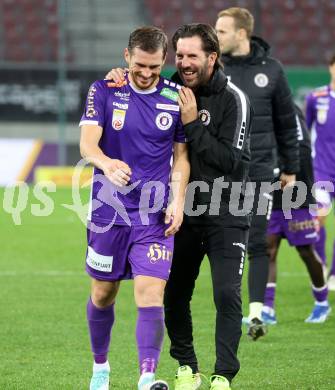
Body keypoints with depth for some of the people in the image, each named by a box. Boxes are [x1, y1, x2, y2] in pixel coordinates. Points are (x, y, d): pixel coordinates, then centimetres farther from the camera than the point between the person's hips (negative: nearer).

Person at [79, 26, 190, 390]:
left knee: (150, 294, -14)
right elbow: (87, 142, -16)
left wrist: (178, 202, -2)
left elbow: (181, 155, 10)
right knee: (103, 294, 12)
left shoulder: (175, 97, 2)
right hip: (108, 210, 0)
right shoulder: (104, 90, -3)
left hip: (155, 215, 0)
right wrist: (106, 164, -38)